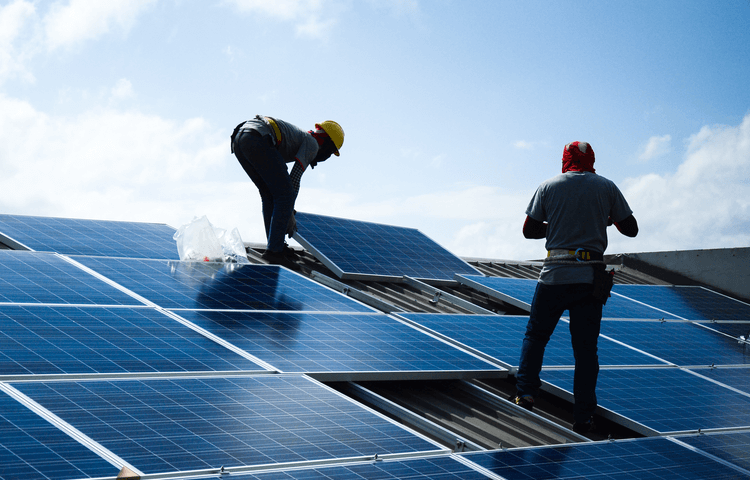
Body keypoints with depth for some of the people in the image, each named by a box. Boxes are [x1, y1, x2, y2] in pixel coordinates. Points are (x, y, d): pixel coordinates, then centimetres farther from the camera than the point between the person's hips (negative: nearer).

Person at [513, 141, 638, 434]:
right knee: (585, 349, 5)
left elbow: (529, 230, 5)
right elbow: (631, 229, 10)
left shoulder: (549, 187, 4)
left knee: (535, 336, 16)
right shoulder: (607, 187, 6)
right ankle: (583, 419, 6)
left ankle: (525, 393, 3)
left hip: (554, 275, -1)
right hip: (591, 278, 1)